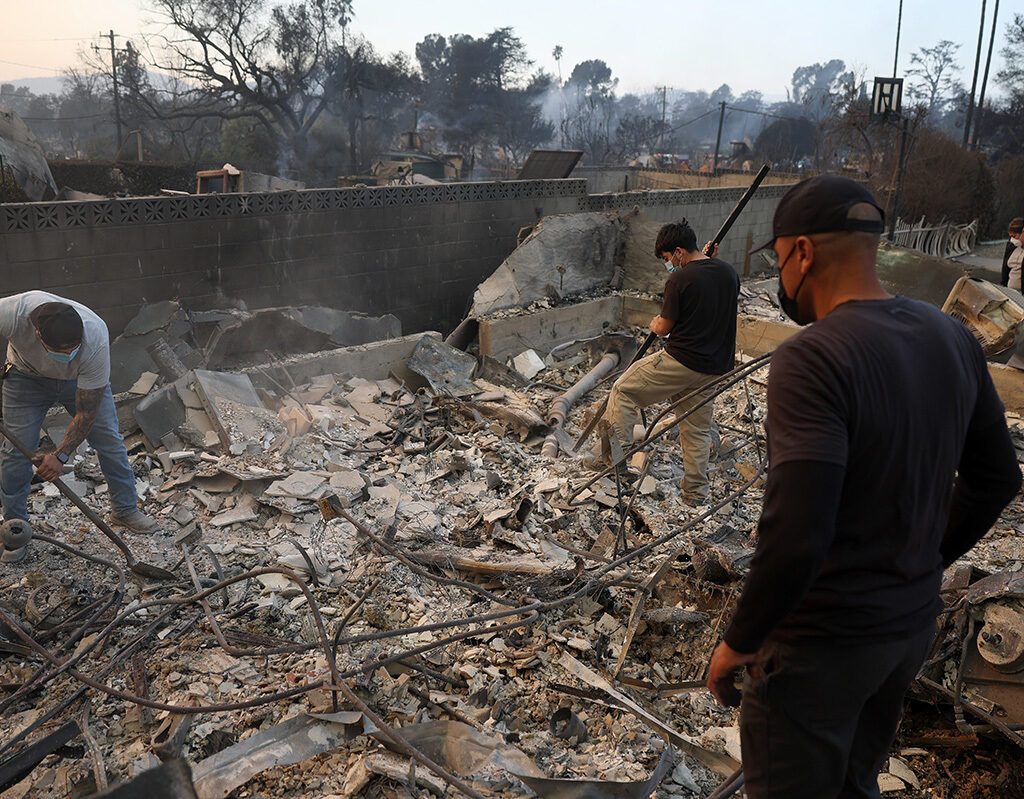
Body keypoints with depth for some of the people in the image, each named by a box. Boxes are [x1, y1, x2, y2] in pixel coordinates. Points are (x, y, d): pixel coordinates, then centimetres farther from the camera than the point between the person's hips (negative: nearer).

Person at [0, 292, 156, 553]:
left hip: (82, 379, 0)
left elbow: (86, 413, -29)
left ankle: (126, 510, 15)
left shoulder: (97, 342, -40)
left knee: (108, 439, -3)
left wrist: (60, 456, -33)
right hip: (27, 376, 0)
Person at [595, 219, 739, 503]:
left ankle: (616, 452, 7)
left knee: (623, 390, 8)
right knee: (698, 429, 17)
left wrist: (655, 324, 16)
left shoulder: (680, 279, -15)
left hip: (682, 362, -7)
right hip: (715, 368, 7)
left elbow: (664, 328, -9)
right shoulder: (729, 272, 5)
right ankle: (696, 494, 24)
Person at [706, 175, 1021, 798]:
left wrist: (740, 641, -17)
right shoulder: (953, 339, -2)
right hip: (915, 624, 7)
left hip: (821, 641, -7)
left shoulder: (813, 359, -26)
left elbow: (796, 535, -32)